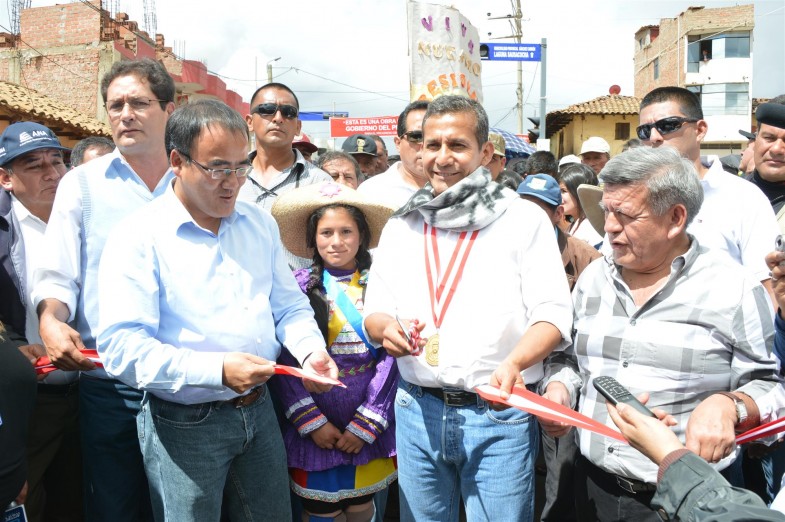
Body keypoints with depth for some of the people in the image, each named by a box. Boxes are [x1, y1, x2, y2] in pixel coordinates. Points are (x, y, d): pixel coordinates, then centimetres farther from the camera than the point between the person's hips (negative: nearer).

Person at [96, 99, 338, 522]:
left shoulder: (260, 223, 5)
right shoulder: (139, 237, -13)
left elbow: (289, 306, 10)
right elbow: (122, 347, -21)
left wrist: (311, 350, -10)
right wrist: (218, 370, -29)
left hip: (259, 409, 5)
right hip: (185, 424, -5)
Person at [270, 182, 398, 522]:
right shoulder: (298, 285, -4)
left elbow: (389, 358, -5)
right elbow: (285, 360, -7)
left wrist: (366, 424, -9)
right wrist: (312, 421, -12)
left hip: (369, 423, 1)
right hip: (315, 425, -1)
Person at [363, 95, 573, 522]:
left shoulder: (525, 219, -3)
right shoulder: (400, 226, 8)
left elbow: (552, 313, -8)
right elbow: (374, 313, 8)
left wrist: (514, 362, -27)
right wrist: (387, 328, -15)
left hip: (500, 415, -3)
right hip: (417, 411, 4)